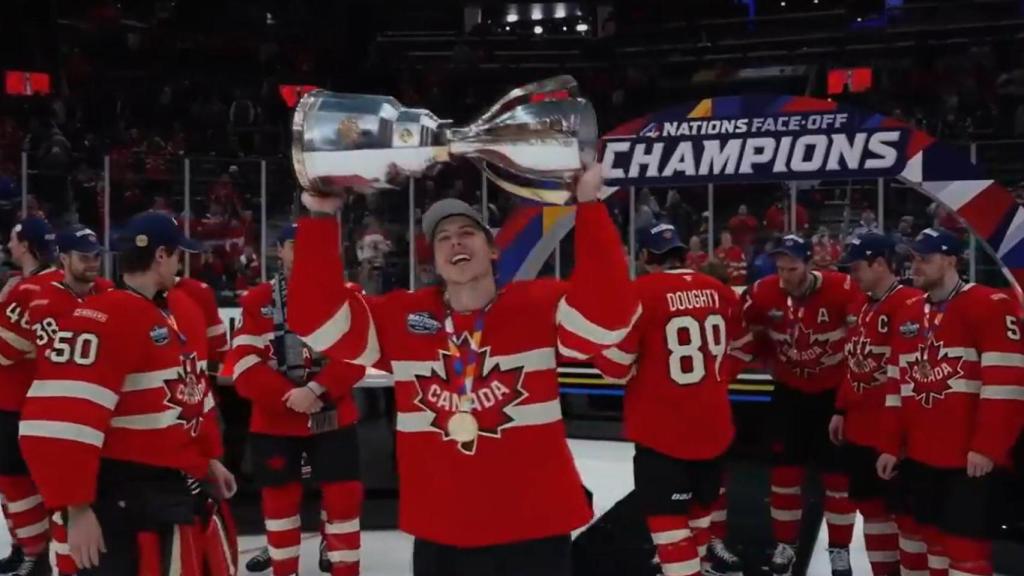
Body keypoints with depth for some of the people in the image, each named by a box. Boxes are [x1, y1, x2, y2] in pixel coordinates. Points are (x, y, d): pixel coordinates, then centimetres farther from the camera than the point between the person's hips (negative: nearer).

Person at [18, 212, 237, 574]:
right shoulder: (102, 321, -20)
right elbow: (60, 422, -25)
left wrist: (210, 459, 25)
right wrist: (76, 509, -23)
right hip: (122, 501, -9)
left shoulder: (184, 311, 10)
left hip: (180, 486, 9)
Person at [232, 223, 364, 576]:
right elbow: (244, 366, -7)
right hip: (273, 420, 1)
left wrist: (315, 391, -21)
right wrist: (289, 396, -18)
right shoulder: (257, 301, -1)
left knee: (343, 495, 0)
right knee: (280, 497, 11)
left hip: (333, 417, 0)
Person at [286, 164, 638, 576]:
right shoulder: (399, 318, 1)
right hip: (439, 536, 2)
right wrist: (320, 217, -13)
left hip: (535, 531, -2)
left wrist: (589, 205, -27)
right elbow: (317, 318, -4)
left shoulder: (540, 306, -6)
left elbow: (608, 314, -22)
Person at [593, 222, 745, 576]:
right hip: (713, 423, 6)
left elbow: (615, 365, -14)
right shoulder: (720, 291, 3)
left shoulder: (641, 293, -15)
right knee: (702, 496, 25)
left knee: (667, 513, 0)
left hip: (662, 429, -6)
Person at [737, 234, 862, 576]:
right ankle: (784, 546, 22)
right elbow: (747, 334, 4)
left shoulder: (842, 290, -24)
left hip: (835, 392, -2)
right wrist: (774, 358, 1)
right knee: (785, 470, 7)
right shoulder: (763, 293, -14)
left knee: (837, 473, 5)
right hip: (789, 391, 2)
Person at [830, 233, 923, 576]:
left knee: (899, 507, -2)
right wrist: (842, 410, 19)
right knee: (870, 503, 16)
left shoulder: (910, 305, -16)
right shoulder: (861, 307, 14)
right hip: (859, 427, 9)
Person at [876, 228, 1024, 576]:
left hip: (972, 459, -7)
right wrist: (891, 446, 14)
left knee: (965, 545, -4)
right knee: (928, 536, 16)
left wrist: (986, 447, -18)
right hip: (919, 456, 7)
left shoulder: (991, 306, -9)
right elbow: (897, 386, 16)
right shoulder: (909, 316, 13)